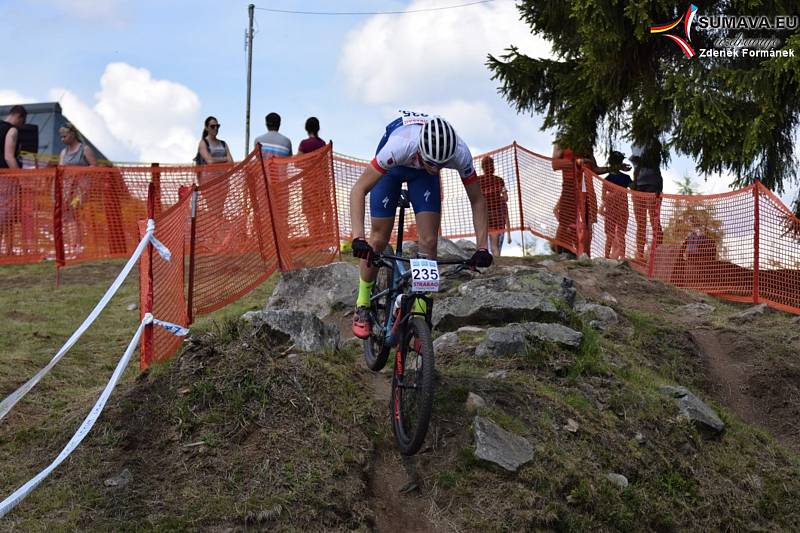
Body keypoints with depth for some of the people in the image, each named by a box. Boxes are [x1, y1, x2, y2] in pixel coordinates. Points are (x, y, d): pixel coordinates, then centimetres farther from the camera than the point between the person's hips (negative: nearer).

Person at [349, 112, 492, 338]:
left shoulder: (460, 153, -36)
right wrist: (358, 237, -51)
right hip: (393, 167, -2)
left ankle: (420, 315, 1)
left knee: (429, 241, -10)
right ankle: (362, 308, 15)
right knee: (379, 239, -4)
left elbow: (477, 200, -21)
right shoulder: (399, 145, -44)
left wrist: (482, 247, -29)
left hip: (421, 172, 2)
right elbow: (358, 190, -40)